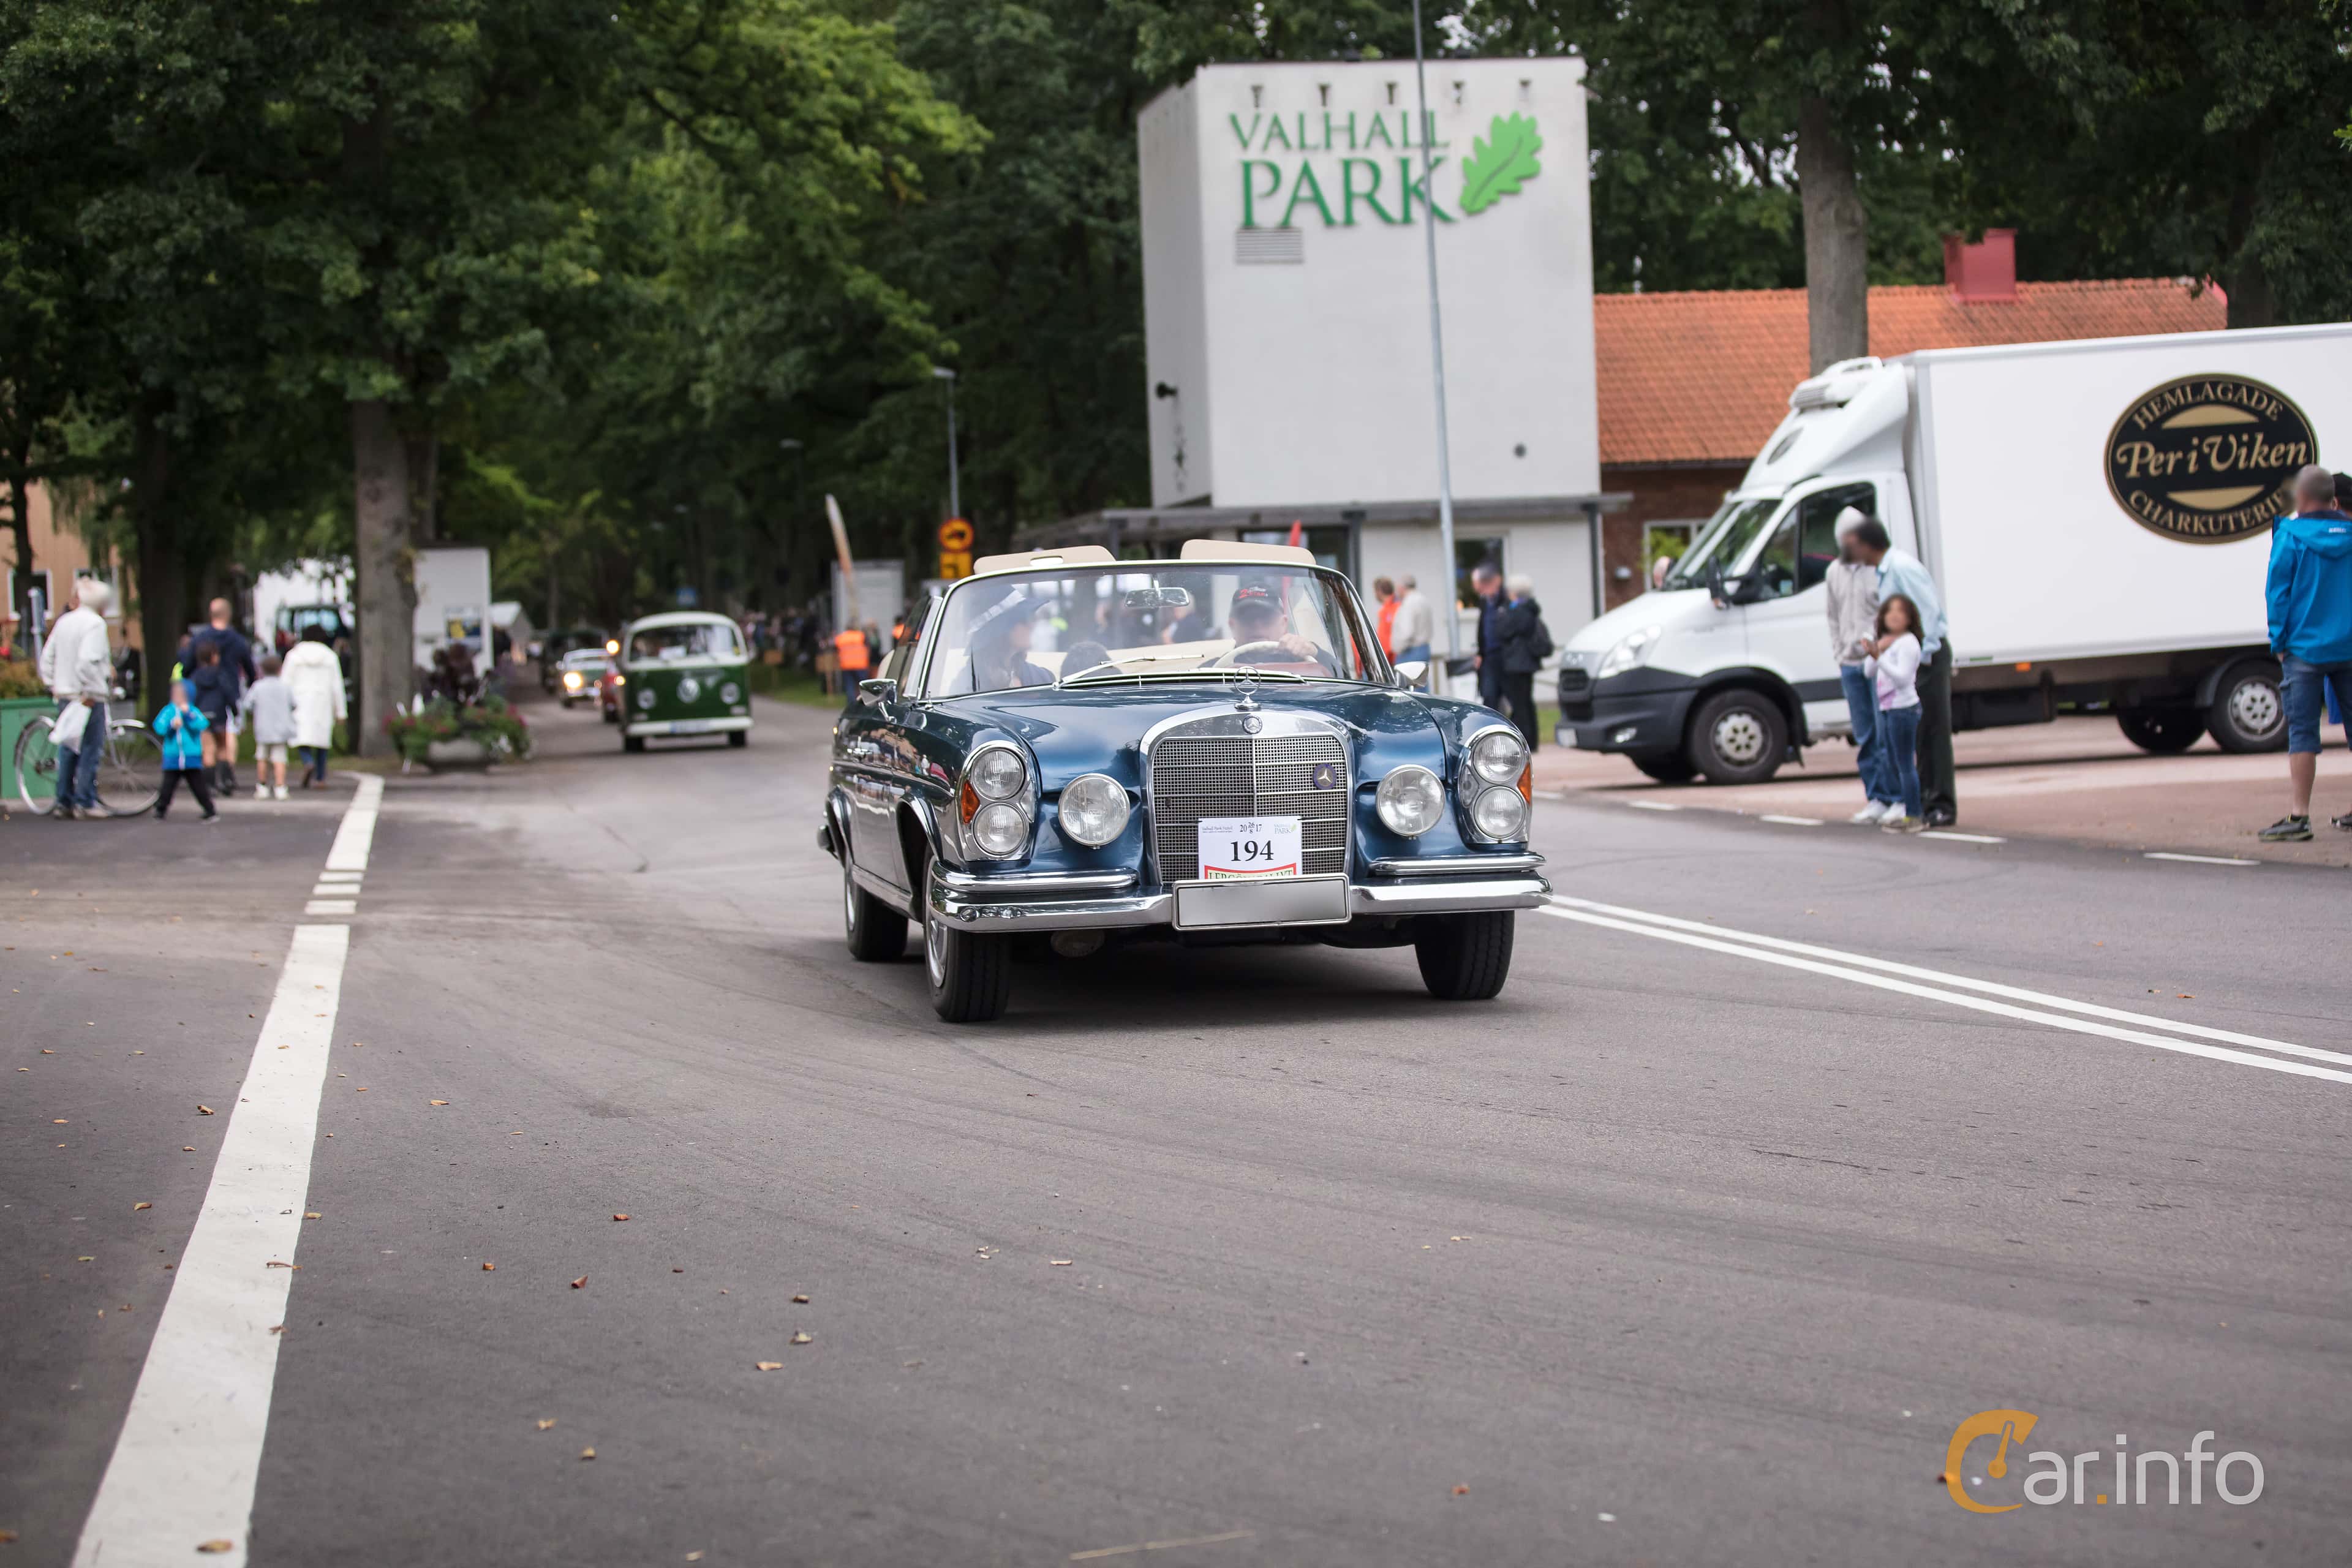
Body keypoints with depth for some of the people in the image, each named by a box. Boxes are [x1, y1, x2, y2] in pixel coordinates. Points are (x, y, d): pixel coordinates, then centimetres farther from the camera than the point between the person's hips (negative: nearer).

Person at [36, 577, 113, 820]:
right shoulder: (95, 623, -12)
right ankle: (85, 802, -5)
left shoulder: (63, 622, 12)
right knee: (90, 750, -3)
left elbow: (47, 658, 14)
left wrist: (53, 686, 17)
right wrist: (90, 693, -20)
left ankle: (64, 803, 13)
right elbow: (87, 661, -24)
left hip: (64, 694, 8)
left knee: (67, 750, 12)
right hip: (90, 697, -8)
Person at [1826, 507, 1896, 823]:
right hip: (1851, 665, 6)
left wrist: (1872, 637, -20)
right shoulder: (1835, 572, 14)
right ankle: (1876, 800, 12)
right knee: (1865, 738, 8)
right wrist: (1840, 654, 15)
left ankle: (1898, 799, -4)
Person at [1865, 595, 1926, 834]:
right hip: (1887, 709, 10)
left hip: (1903, 708, -10)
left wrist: (1879, 657, -32)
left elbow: (1902, 677, -23)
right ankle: (1913, 812, 23)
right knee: (1894, 762, 15)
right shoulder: (1886, 641, 15)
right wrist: (1878, 649, -4)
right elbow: (1869, 671, 12)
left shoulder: (1908, 643, -13)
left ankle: (1914, 816, -5)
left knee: (1905, 764, -8)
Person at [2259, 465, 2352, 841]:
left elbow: (2277, 592, -6)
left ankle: (2298, 815, -9)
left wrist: (2279, 642, 2)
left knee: (2302, 731, -3)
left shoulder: (2290, 536, -7)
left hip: (2305, 650, -4)